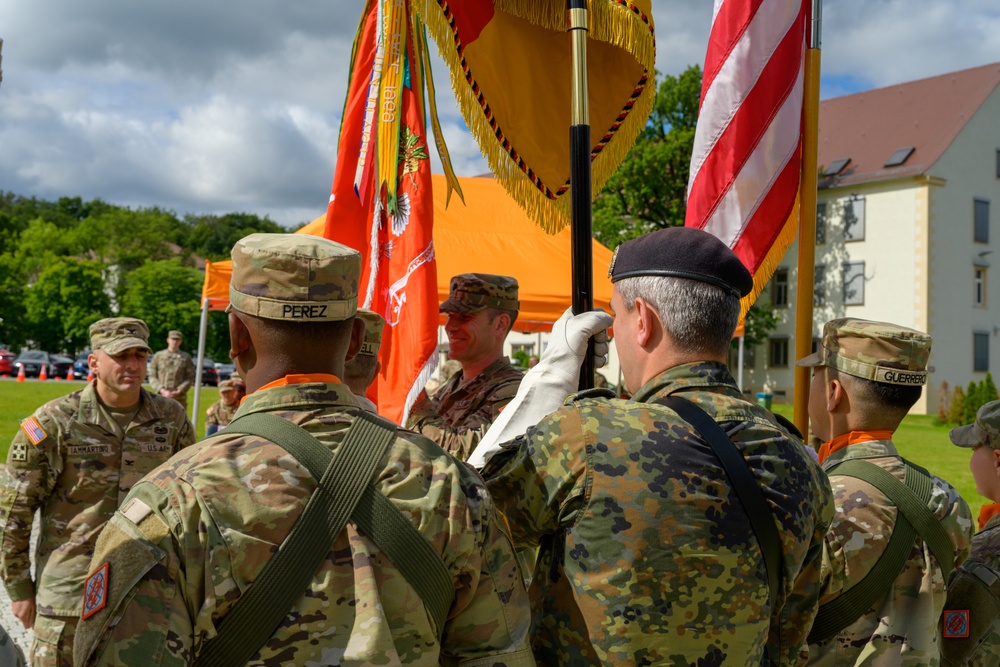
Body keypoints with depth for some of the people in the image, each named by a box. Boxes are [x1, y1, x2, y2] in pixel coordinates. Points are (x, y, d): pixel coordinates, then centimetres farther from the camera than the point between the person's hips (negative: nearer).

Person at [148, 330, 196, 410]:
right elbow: (152, 377, 6)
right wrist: (162, 391, -9)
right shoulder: (158, 356, 10)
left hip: (179, 398, 0)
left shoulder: (186, 357, 8)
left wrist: (178, 391, -10)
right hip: (161, 397, 1)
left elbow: (190, 378, 4)